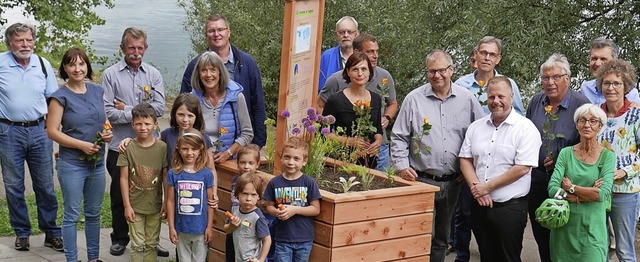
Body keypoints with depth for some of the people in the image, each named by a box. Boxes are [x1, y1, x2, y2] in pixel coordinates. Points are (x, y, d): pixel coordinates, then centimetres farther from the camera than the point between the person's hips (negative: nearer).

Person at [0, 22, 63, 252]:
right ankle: (21, 233, 19)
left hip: (39, 130, 2)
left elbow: (53, 98, 12)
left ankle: (51, 233, 16)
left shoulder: (43, 65, 5)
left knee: (45, 186, 6)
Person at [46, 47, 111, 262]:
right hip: (72, 163, -5)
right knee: (72, 215, 2)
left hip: (97, 162, 5)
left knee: (94, 213, 14)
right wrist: (82, 145, -19)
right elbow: (52, 131, -13)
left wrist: (108, 132, -4)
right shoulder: (61, 97, -10)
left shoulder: (97, 91, 5)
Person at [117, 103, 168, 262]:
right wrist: (127, 205, -8)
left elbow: (165, 177, -1)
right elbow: (124, 178, -5)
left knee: (152, 244, 12)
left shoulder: (162, 147, -6)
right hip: (135, 205, -1)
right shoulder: (128, 148, -8)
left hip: (155, 205, 1)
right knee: (138, 244, 5)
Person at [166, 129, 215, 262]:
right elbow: (170, 201, -2)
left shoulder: (206, 174, -8)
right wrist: (171, 228, -2)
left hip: (200, 229, -1)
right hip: (181, 228, 1)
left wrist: (210, 227, -2)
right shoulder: (173, 174, -6)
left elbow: (210, 202, -2)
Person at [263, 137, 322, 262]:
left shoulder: (309, 182, -8)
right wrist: (277, 212, -15)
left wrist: (295, 210, -19)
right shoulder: (274, 183, -2)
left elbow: (316, 209, -7)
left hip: (304, 239, 0)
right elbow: (269, 206, 8)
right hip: (282, 238, 1)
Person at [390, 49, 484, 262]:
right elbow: (399, 137, 2)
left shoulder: (467, 99, 3)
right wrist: (402, 165, -10)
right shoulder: (414, 99, -1)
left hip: (452, 181, 2)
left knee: (442, 236, 14)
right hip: (421, 179, -2)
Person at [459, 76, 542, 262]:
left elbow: (522, 168, -15)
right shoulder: (476, 127, 9)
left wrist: (486, 187, -13)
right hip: (480, 206, 5)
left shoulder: (525, 128, -8)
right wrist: (476, 188, -9)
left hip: (510, 207, -5)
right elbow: (465, 160, 9)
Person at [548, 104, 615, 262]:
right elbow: (552, 188, -8)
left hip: (592, 226, -2)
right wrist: (589, 194, -14)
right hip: (564, 225, 2)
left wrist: (571, 188, -10)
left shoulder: (608, 156, -3)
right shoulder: (566, 153, 3)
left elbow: (603, 194, -15)